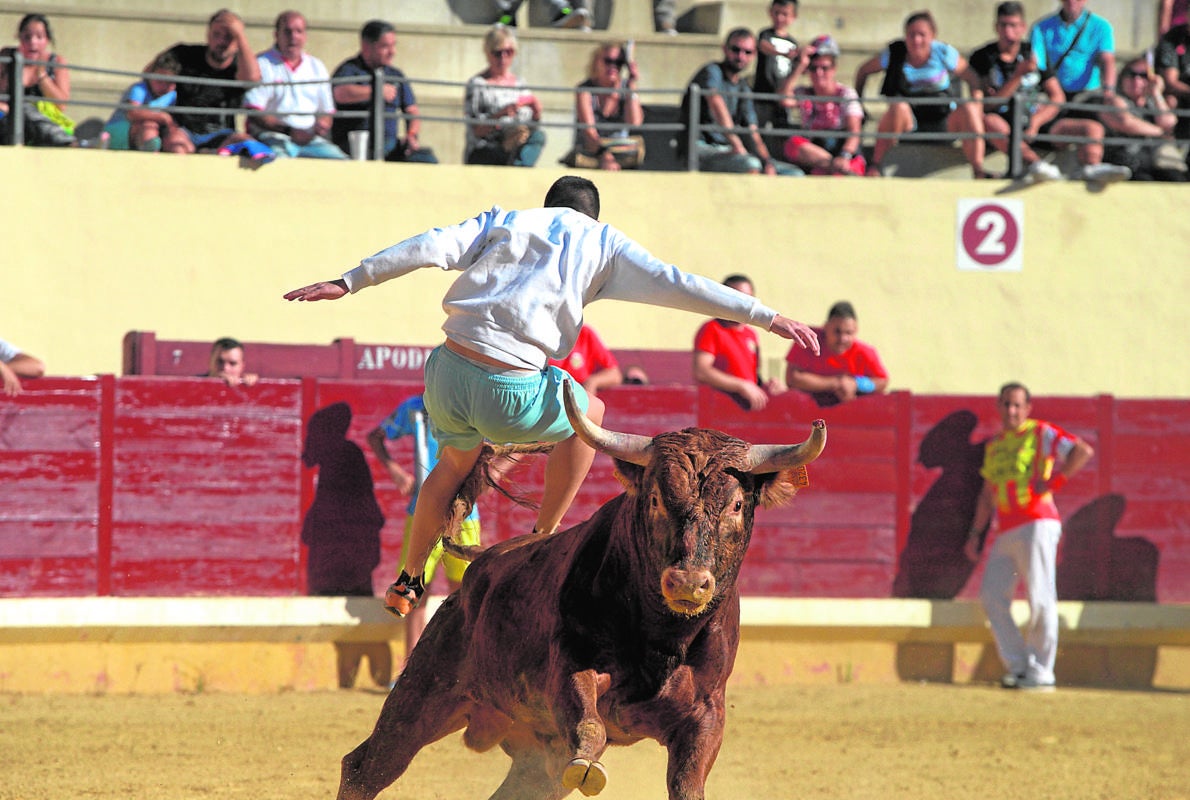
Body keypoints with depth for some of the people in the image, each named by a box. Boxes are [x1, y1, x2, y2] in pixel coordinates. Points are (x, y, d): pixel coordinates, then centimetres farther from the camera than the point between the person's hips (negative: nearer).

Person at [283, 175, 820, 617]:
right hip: (511, 397, -3)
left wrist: (347, 283, 1)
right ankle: (545, 540, 32)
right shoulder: (602, 243, 13)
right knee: (589, 413, 29)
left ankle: (408, 583, 43)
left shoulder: (504, 222, 18)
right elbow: (678, 285, 8)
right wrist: (766, 318, 10)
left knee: (456, 462, 34)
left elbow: (431, 247, 4)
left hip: (449, 376, 3)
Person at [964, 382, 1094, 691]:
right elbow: (988, 494, 26)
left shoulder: (1041, 434, 2)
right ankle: (1018, 666, 6)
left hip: (1036, 524, -7)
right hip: (1004, 532, 7)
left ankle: (1041, 671, -5)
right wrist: (975, 533, 20)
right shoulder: (994, 445, 21)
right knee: (992, 596, 0)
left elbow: (1083, 451, -9)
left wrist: (1055, 480, -12)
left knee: (1040, 598, -9)